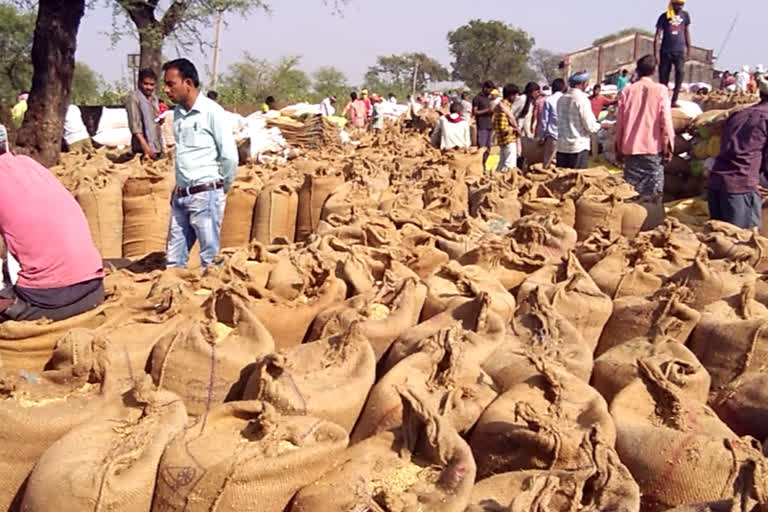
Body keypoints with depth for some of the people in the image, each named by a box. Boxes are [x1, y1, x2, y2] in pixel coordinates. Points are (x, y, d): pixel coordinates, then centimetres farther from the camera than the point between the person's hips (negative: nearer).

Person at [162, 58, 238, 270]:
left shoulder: (212, 112, -11)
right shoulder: (178, 112, 12)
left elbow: (230, 157, -12)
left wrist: (222, 188, -1)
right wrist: (180, 185, 16)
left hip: (206, 195, -8)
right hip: (180, 196, 8)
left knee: (210, 260, -1)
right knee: (174, 259, 11)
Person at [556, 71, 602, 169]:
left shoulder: (562, 99, 6)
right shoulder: (582, 99, -12)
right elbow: (590, 126, -13)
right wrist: (599, 126, 8)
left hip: (562, 146, 6)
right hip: (579, 146, -6)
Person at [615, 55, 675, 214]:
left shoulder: (627, 91, 3)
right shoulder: (661, 90, -4)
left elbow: (620, 121, 5)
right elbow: (666, 120, -7)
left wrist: (618, 147, 13)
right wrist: (668, 147, 0)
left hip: (630, 147, 2)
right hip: (653, 147, -2)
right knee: (653, 192, 3)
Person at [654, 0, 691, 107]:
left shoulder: (685, 15, 8)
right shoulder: (664, 17, 0)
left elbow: (687, 34, 15)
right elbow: (657, 36, -2)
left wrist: (688, 51, 13)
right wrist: (656, 53, -9)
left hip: (680, 51, 1)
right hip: (665, 51, -1)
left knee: (681, 72, -17)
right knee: (663, 77, 1)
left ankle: (674, 100, -14)